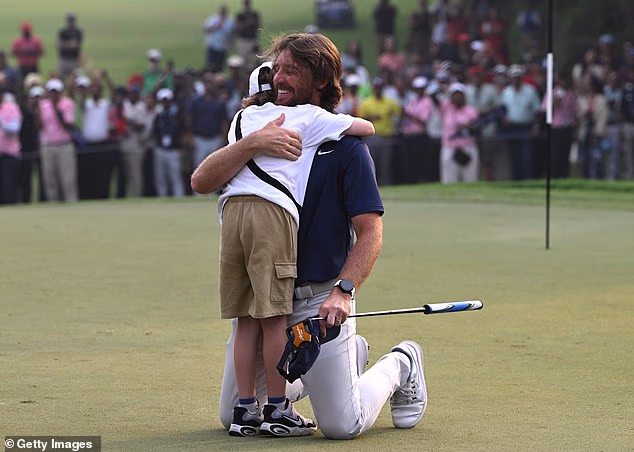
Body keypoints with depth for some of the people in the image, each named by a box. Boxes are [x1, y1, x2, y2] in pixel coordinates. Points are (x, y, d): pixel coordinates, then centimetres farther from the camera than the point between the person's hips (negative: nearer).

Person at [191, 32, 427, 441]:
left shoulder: (346, 145, -7)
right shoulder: (264, 135, 6)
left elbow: (370, 232, -12)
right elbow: (202, 182, -10)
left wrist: (344, 292, -27)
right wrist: (253, 144, -26)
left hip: (319, 297, -5)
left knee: (341, 425, -9)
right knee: (234, 418, 10)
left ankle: (400, 367, 24)